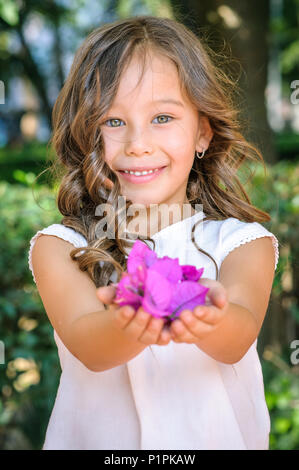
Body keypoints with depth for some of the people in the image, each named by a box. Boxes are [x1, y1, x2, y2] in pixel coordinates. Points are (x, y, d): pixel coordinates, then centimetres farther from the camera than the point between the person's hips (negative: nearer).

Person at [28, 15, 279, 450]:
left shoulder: (243, 243, -4)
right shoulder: (59, 249, -5)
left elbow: (237, 341, -20)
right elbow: (86, 347, -20)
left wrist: (208, 322, -40)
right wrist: (127, 327, -39)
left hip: (218, 435, 0)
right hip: (99, 438, 0)